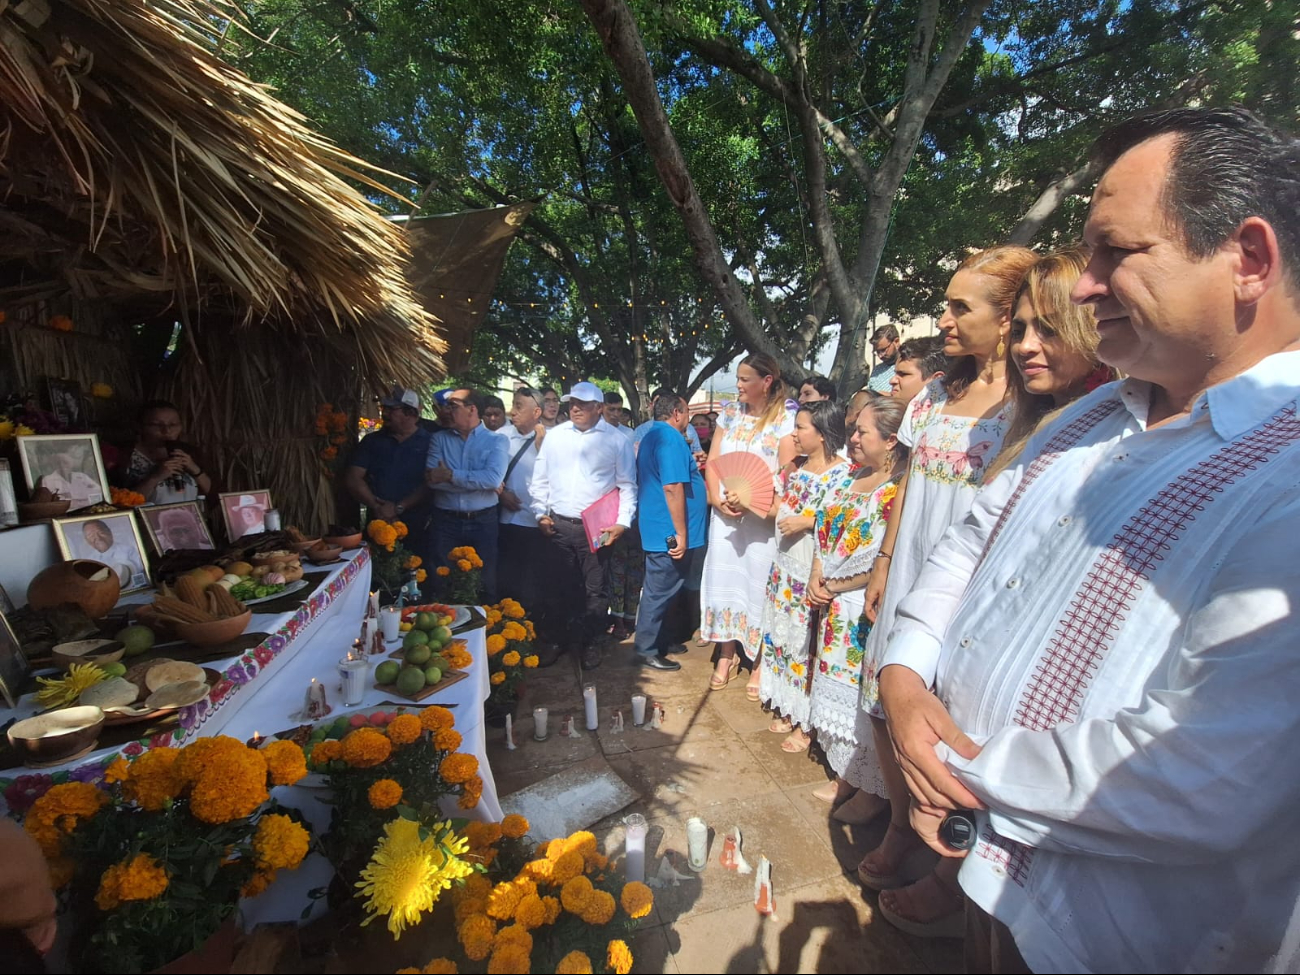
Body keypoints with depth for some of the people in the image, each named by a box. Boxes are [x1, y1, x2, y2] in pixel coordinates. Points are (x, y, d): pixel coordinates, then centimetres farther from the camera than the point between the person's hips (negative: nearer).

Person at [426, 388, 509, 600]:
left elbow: (494, 479, -17)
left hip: (483, 521, -2)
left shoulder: (497, 441, 0)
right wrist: (478, 482, -13)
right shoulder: (439, 439, 7)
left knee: (486, 585, 8)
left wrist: (451, 475, -13)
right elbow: (431, 479, -9)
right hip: (445, 521, 2)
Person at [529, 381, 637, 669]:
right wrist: (541, 514, 2)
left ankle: (590, 643, 25)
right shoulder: (554, 436, 7)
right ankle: (558, 639, 30)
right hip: (558, 525, 3)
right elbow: (540, 479, 11)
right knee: (559, 587, 12)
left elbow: (627, 485, 0)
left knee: (595, 589, 6)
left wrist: (622, 522, -9)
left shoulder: (617, 440, -1)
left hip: (597, 527, -2)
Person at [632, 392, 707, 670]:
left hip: (659, 530, 10)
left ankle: (661, 639, 33)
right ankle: (647, 650, 12)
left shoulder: (651, 437, 14)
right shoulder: (671, 438, -18)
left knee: (662, 591, 20)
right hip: (670, 533, -10)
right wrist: (681, 533, -22)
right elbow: (673, 488, -25)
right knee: (659, 592, 1)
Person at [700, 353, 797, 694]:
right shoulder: (730, 413, 9)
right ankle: (727, 657, 25)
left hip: (762, 518, -4)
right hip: (724, 514, 5)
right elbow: (712, 462, 7)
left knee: (758, 585, 2)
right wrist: (718, 499, -9)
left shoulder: (784, 419, -6)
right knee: (724, 579, 9)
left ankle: (760, 665, 18)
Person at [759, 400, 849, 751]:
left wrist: (808, 521, -24)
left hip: (814, 573, -7)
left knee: (806, 642, 3)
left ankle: (806, 724, 21)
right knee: (780, 635, 16)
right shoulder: (795, 467, 8)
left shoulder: (843, 472, -14)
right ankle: (788, 710, 34)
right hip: (784, 565, 8)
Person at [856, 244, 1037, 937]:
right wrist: (883, 564, 12)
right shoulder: (937, 394, 9)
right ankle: (898, 837, 41)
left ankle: (950, 885, 32)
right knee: (887, 710, 16)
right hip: (909, 579, 7)